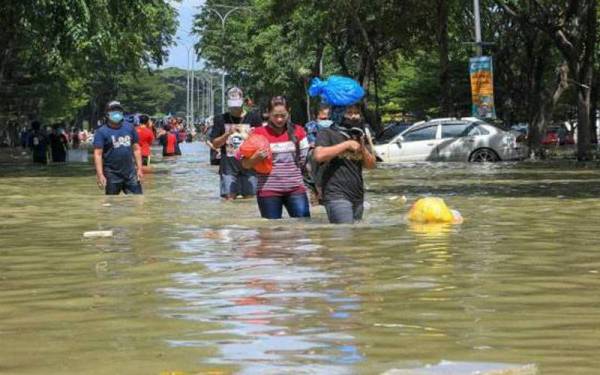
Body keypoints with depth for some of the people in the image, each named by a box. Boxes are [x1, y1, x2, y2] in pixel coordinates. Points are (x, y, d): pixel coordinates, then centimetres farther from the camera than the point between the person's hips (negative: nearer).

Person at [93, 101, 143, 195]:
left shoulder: (129, 128, 9)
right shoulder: (101, 132, -5)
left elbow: (136, 149, 13)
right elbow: (98, 154, -10)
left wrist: (139, 169, 6)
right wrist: (100, 175, -19)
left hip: (130, 173, 4)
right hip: (112, 174, -4)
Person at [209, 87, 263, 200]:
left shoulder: (253, 118, 4)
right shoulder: (221, 120, 7)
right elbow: (215, 144, 4)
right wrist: (227, 134, -11)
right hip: (228, 165, 0)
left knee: (250, 197, 0)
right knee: (229, 197, -5)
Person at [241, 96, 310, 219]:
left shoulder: (298, 132, 8)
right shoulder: (258, 133, 0)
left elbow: (305, 160, 15)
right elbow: (245, 164, -2)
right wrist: (257, 158, -20)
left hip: (295, 189, 2)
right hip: (269, 190, -2)